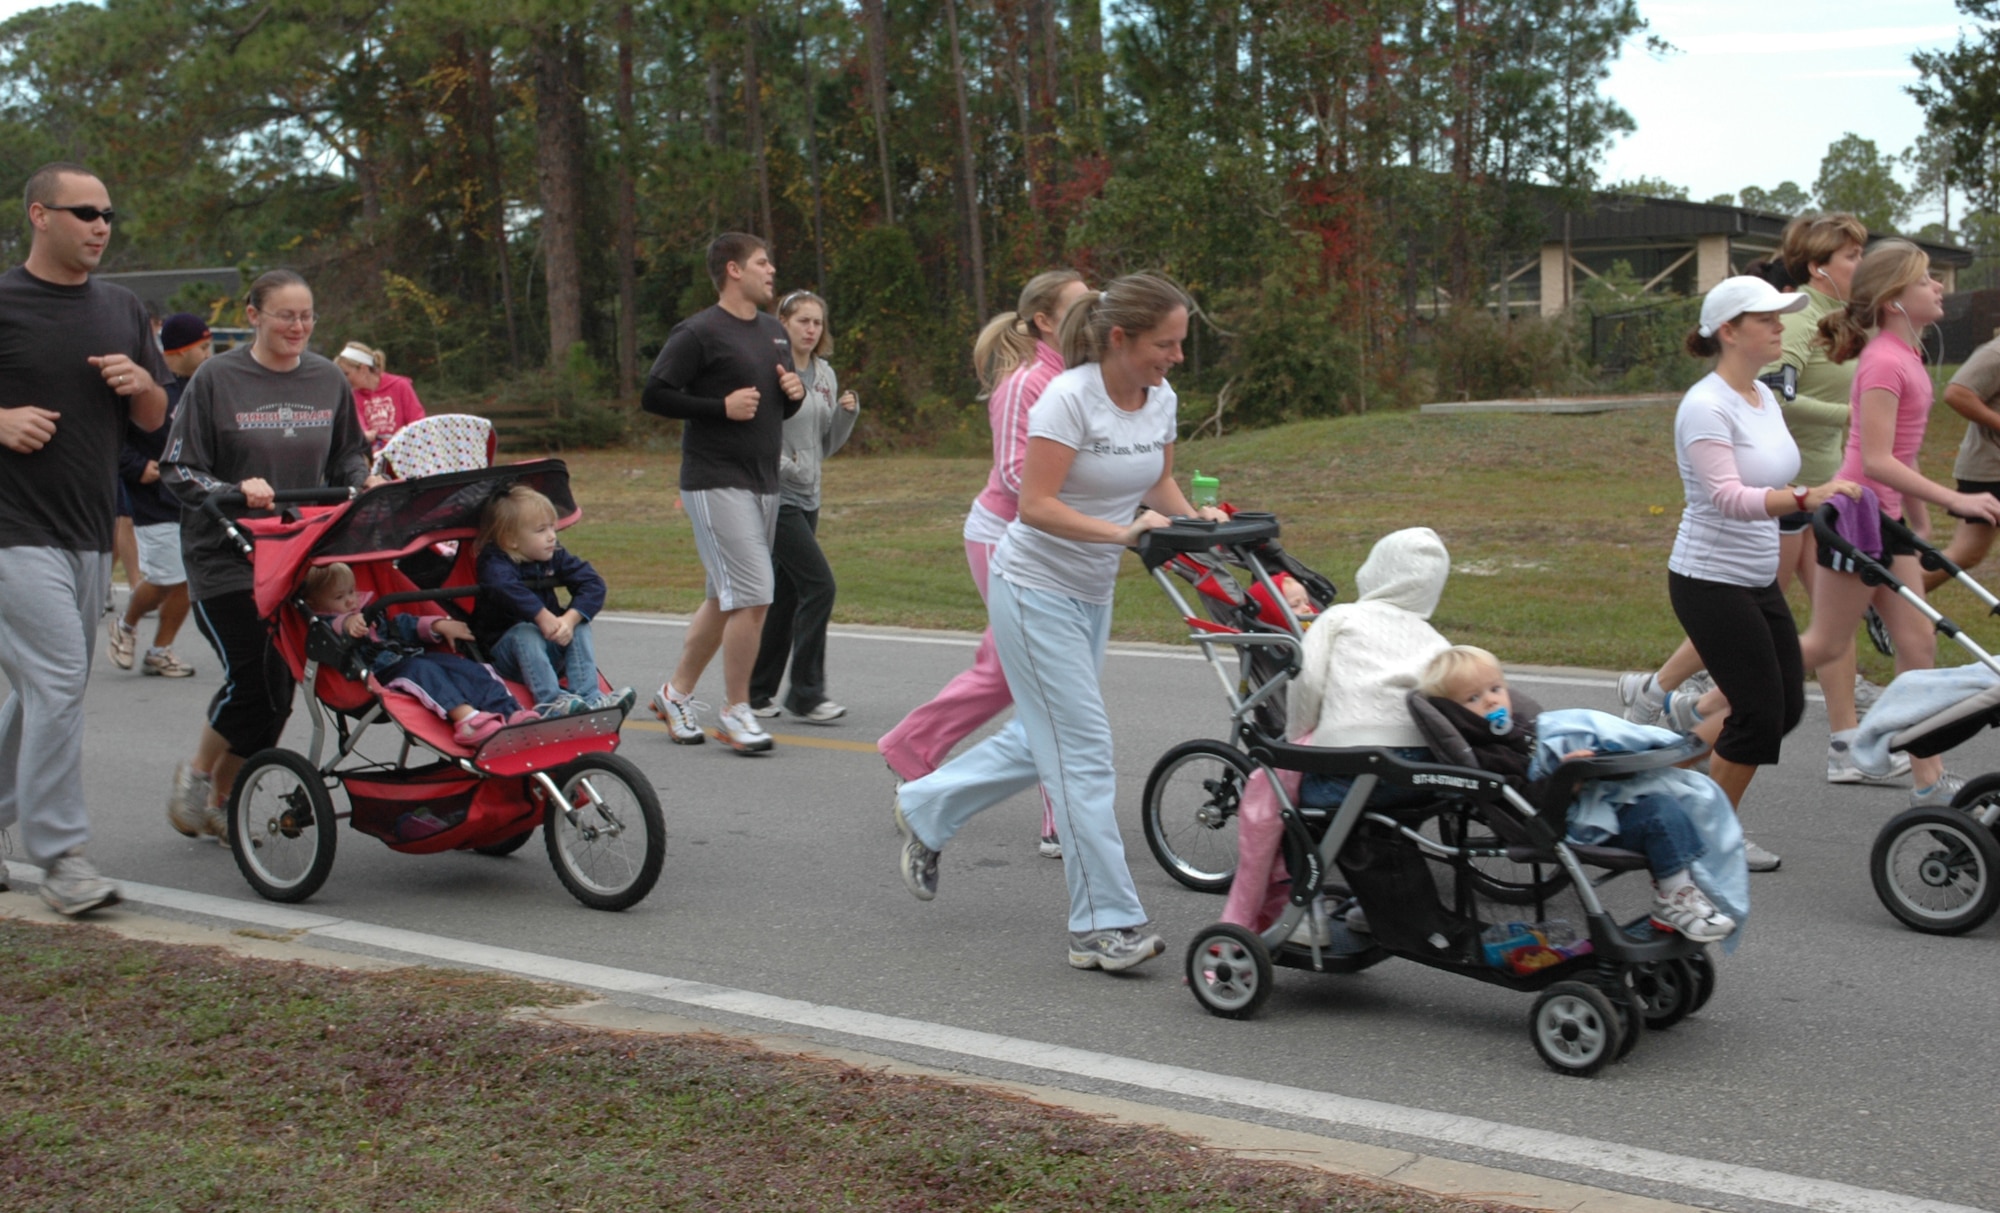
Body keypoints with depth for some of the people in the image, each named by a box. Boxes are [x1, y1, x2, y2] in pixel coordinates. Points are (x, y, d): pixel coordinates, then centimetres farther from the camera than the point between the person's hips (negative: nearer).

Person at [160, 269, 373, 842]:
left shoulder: (328, 380, 6)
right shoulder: (216, 379, -6)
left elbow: (348, 457, 18)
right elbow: (177, 471, -6)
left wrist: (366, 484, -4)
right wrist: (235, 491, -23)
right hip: (225, 553, -4)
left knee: (280, 685, 3)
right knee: (250, 676, -12)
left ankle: (222, 802, 21)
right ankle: (195, 773, 18)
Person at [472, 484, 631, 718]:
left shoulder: (555, 557, 2)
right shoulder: (495, 563, -14)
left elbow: (593, 584, -8)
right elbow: (504, 587, -38)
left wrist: (570, 619, -25)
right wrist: (542, 616, -45)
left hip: (550, 647, 5)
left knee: (581, 628, -16)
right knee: (525, 633, -33)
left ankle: (588, 697, -30)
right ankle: (550, 702, -47)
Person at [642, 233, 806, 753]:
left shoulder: (774, 332, 17)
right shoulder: (698, 333, -9)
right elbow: (654, 395, -13)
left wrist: (795, 392, 2)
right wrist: (722, 407, -18)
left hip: (763, 484, 8)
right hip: (716, 482, -8)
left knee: (725, 600, 13)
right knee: (752, 596, -13)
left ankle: (677, 692, 28)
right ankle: (736, 713, -2)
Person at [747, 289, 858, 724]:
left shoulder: (825, 376, 12)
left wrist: (847, 414, 1)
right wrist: (778, 461, -21)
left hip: (807, 497, 8)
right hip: (775, 494, -8)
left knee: (785, 596, 10)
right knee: (818, 585, -13)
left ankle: (759, 691, 20)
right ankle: (806, 693, -7)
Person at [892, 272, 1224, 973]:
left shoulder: (1160, 400, 0)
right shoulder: (1069, 398, -22)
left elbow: (1161, 483, 13)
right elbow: (1037, 506, -26)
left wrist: (1192, 517, -6)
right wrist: (1122, 532, -35)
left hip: (1092, 594, 8)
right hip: (1034, 591, -8)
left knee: (1042, 742, 17)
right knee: (1084, 752, -9)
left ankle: (924, 811, 38)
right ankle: (1106, 926, -3)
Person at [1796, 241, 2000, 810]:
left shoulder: (1906, 354, 10)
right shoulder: (1884, 361, -19)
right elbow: (1876, 461, -24)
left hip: (1885, 516, 9)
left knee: (1917, 643, 7)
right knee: (1825, 644, 1)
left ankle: (1929, 781, 10)